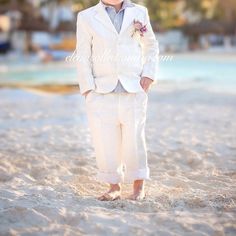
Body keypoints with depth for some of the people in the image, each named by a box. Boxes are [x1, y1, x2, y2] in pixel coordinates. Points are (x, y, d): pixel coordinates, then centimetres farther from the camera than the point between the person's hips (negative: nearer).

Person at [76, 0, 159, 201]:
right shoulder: (87, 17, 3)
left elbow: (151, 45, 20)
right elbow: (83, 57, 3)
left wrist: (149, 74, 6)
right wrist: (88, 90, -4)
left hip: (133, 92, 1)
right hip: (101, 92, -1)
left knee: (134, 139, 2)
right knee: (105, 141, 1)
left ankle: (139, 187, 18)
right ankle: (114, 188, 15)